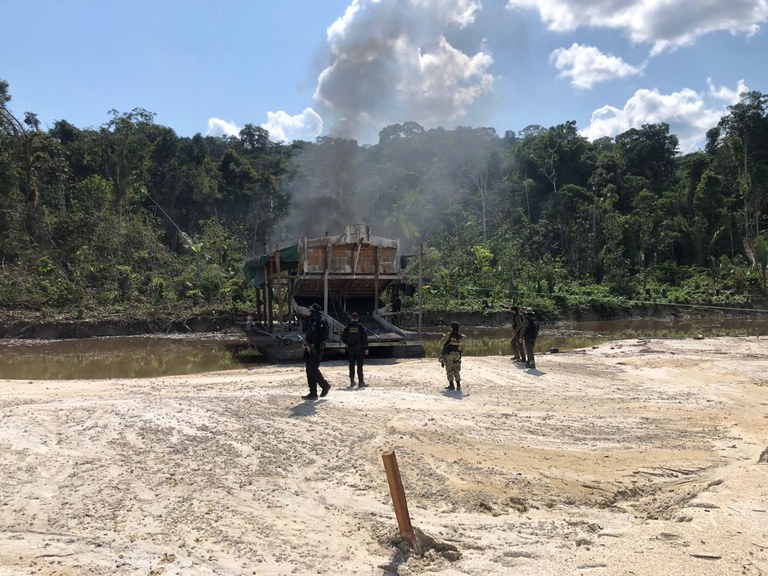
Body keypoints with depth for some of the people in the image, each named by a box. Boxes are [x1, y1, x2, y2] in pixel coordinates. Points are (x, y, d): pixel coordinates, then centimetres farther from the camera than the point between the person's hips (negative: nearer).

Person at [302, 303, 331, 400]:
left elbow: (325, 336, -17)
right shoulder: (311, 321, 15)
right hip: (310, 348, 8)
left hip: (317, 349, -8)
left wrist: (314, 344, -21)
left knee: (313, 369, -11)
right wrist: (306, 342, 3)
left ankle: (325, 386, 10)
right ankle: (313, 393, 10)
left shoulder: (322, 322, -10)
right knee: (309, 370, 6)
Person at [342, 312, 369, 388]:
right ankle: (361, 382, 1)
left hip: (350, 348, 2)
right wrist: (366, 348, -4)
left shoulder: (348, 327, 0)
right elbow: (365, 338, -9)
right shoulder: (360, 326, -6)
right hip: (359, 348, -2)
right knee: (359, 365, 1)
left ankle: (352, 382, 11)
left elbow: (343, 337, 2)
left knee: (351, 365, 10)